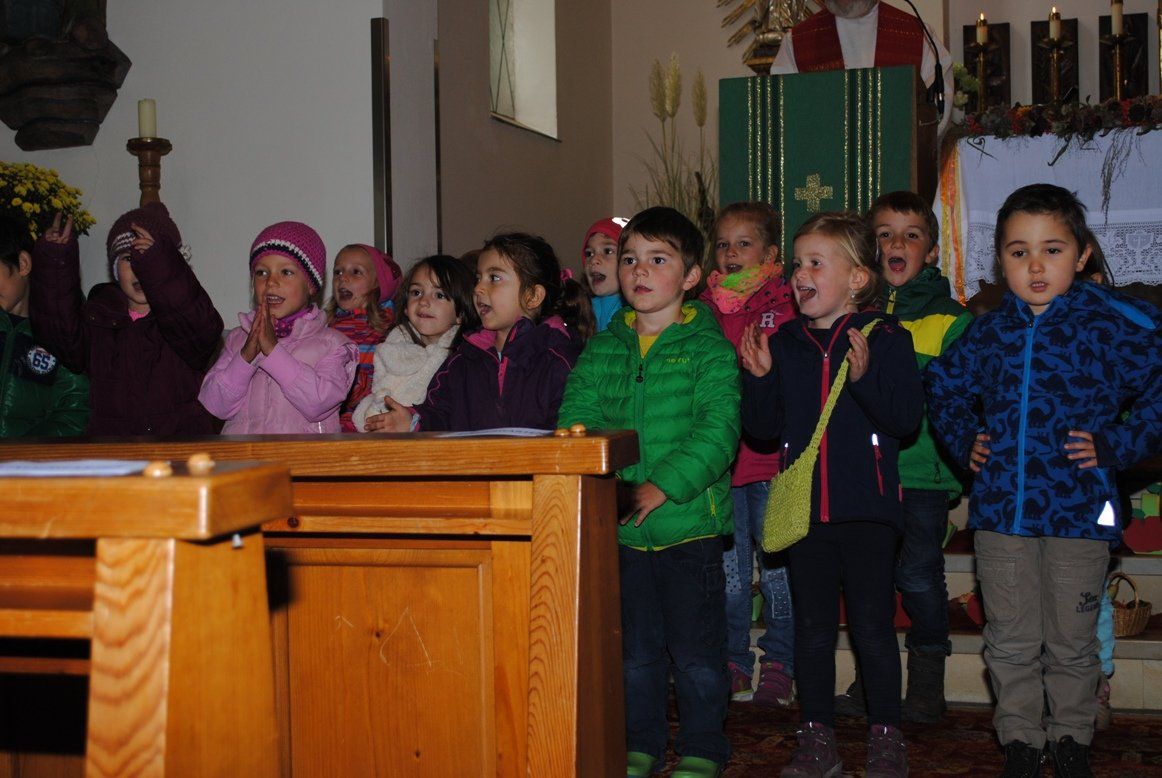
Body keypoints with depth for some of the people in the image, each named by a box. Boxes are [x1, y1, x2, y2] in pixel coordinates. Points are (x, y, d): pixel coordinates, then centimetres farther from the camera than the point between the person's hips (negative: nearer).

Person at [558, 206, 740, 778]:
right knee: (634, 646, 14)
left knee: (696, 647, 5)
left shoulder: (708, 348, -4)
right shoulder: (602, 350, 9)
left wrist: (664, 486, -22)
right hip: (621, 526, 4)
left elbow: (718, 430, -14)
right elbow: (576, 414, 1)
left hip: (690, 521, -4)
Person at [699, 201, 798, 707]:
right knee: (727, 567, 11)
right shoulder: (706, 305, 11)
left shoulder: (783, 302, -1)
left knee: (776, 561, 4)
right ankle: (732, 662, 22)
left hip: (769, 456, -4)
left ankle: (778, 664, 16)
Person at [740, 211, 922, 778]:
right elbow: (765, 427, 8)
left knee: (872, 625, 2)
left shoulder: (885, 338, -4)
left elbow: (906, 417, -12)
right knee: (812, 626, 10)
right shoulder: (783, 344, 8)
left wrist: (865, 375, -25)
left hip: (866, 507, -4)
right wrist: (759, 378, -7)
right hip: (805, 509, 4)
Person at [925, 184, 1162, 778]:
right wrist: (964, 441, 8)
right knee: (1010, 642, 11)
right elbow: (943, 386, 21)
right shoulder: (988, 333, 5)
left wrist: (1114, 445, -11)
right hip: (1000, 511, 3)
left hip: (1079, 511, -2)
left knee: (1071, 643, 11)